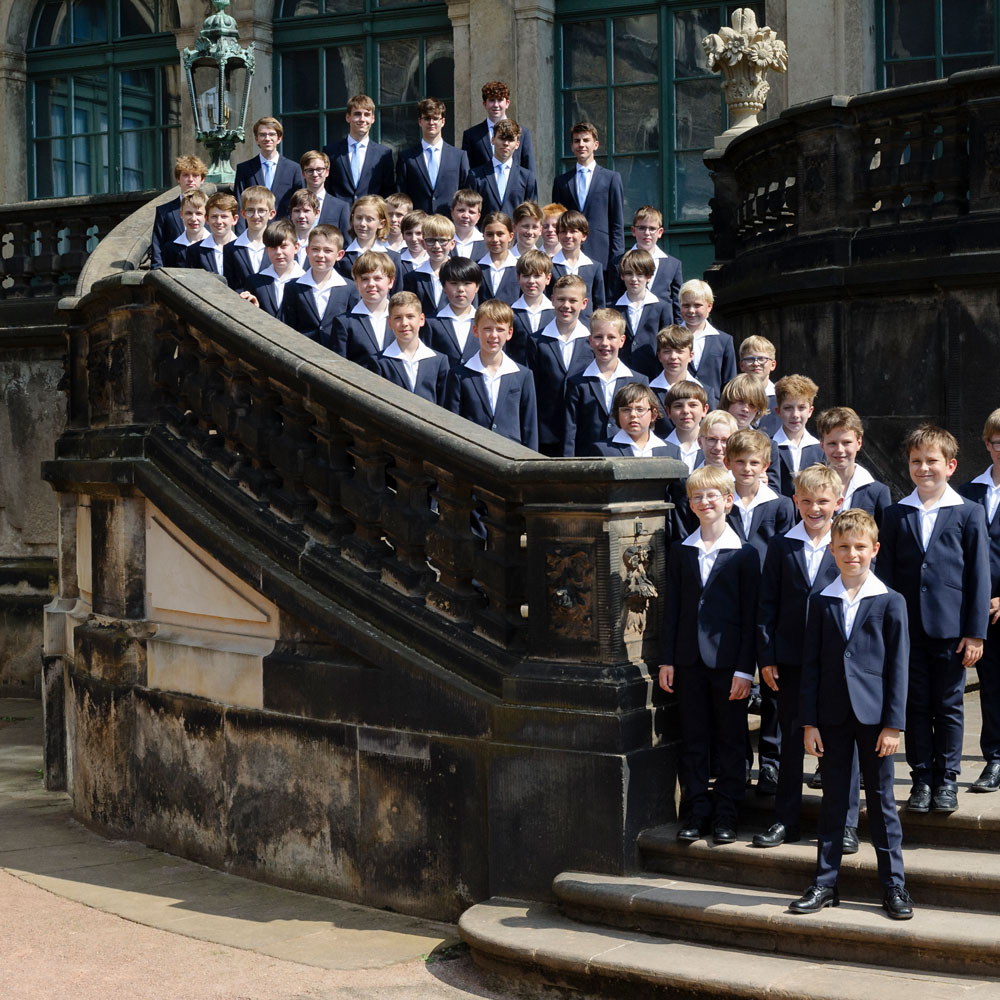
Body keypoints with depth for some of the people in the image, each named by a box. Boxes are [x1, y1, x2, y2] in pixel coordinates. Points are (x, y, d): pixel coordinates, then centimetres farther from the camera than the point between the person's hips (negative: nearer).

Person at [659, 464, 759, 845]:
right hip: (690, 660, 3)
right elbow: (671, 609, 8)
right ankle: (695, 813, 16)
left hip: (728, 661, -3)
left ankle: (726, 815, 14)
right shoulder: (680, 551, 7)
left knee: (730, 741, 5)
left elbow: (751, 614, -5)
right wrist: (667, 660, 3)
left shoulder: (743, 555, -3)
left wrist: (744, 668, -9)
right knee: (693, 740, 8)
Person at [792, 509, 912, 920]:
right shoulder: (822, 602, 5)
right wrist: (809, 722, 0)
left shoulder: (891, 602, -2)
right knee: (833, 801, 9)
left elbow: (898, 666, -3)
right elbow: (810, 664, 5)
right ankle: (825, 883, 17)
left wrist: (893, 724, -7)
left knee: (881, 801, 5)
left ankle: (894, 886, 14)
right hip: (833, 716, 2)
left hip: (874, 716, -2)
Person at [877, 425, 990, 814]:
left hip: (950, 628, -2)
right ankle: (921, 778, 16)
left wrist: (975, 632, -6)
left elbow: (979, 576, -1)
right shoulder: (896, 514, 7)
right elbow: (885, 574, 7)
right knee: (915, 705, 7)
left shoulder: (969, 513, 0)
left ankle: (947, 779, 17)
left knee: (948, 706, 6)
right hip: (907, 629, 2)